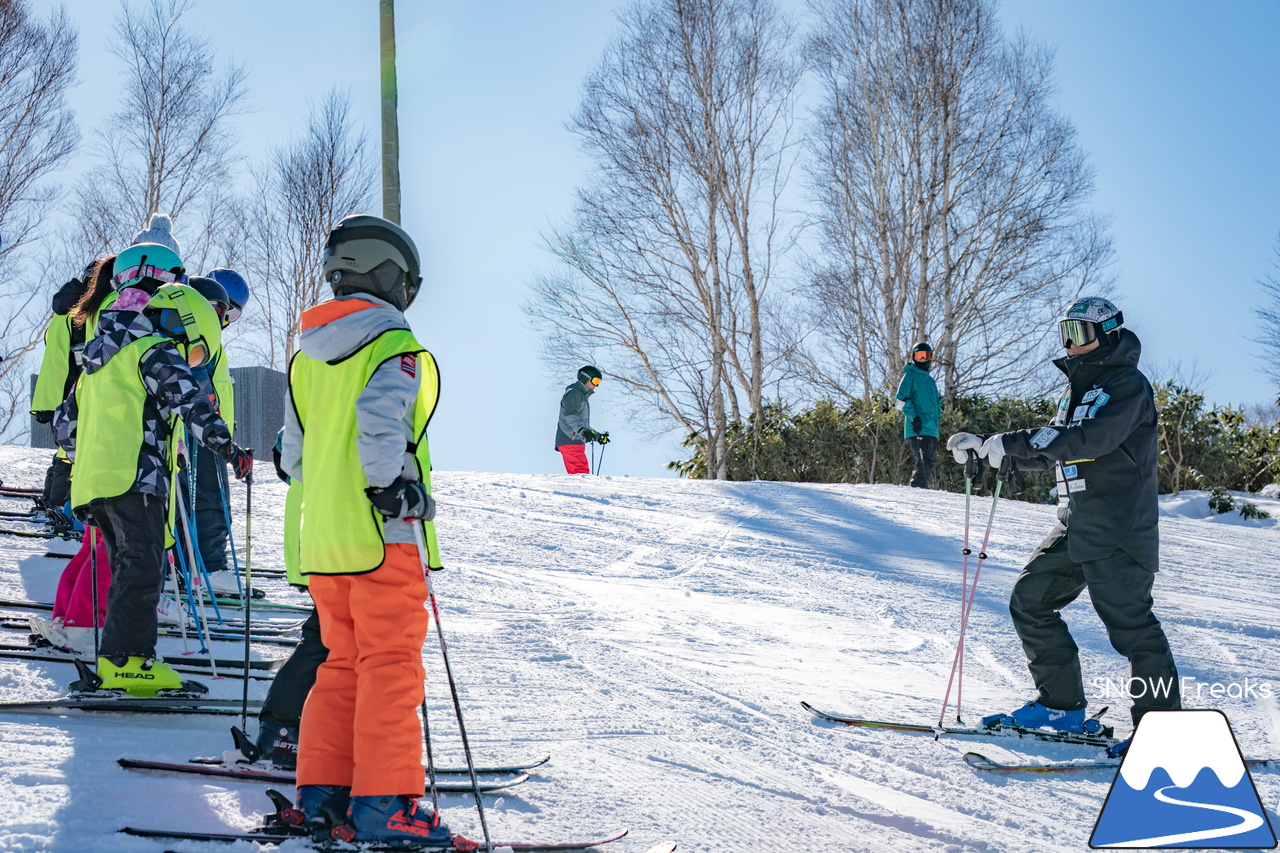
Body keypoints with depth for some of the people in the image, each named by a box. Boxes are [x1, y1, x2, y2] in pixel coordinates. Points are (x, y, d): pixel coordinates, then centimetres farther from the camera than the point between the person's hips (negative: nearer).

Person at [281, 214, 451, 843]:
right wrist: (395, 487, -19)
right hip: (384, 532, -7)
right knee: (391, 664, -4)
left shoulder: (307, 354, 15)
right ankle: (383, 802, -5)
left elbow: (293, 452, 19)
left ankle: (322, 788, 13)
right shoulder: (394, 345, -8)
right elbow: (380, 419, -25)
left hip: (322, 535, 8)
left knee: (343, 663, 15)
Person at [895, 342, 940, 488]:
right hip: (918, 429, -8)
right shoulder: (910, 375, 0)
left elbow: (937, 401, 35)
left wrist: (937, 415, 19)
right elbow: (901, 399, -9)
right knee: (924, 460, -19)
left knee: (931, 462, 9)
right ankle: (920, 487, -24)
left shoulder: (930, 380, 24)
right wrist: (913, 417, -17)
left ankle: (917, 487, 15)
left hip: (931, 429, 8)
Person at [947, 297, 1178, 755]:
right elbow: (1048, 452, 23)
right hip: (1074, 528, 9)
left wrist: (1014, 441, -25)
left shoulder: (1128, 384, -9)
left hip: (1117, 530, -9)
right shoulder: (1078, 389, 20)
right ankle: (1062, 706, 15)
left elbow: (1089, 441, -24)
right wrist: (984, 446, 12)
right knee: (1030, 601, 8)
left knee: (1130, 623, -9)